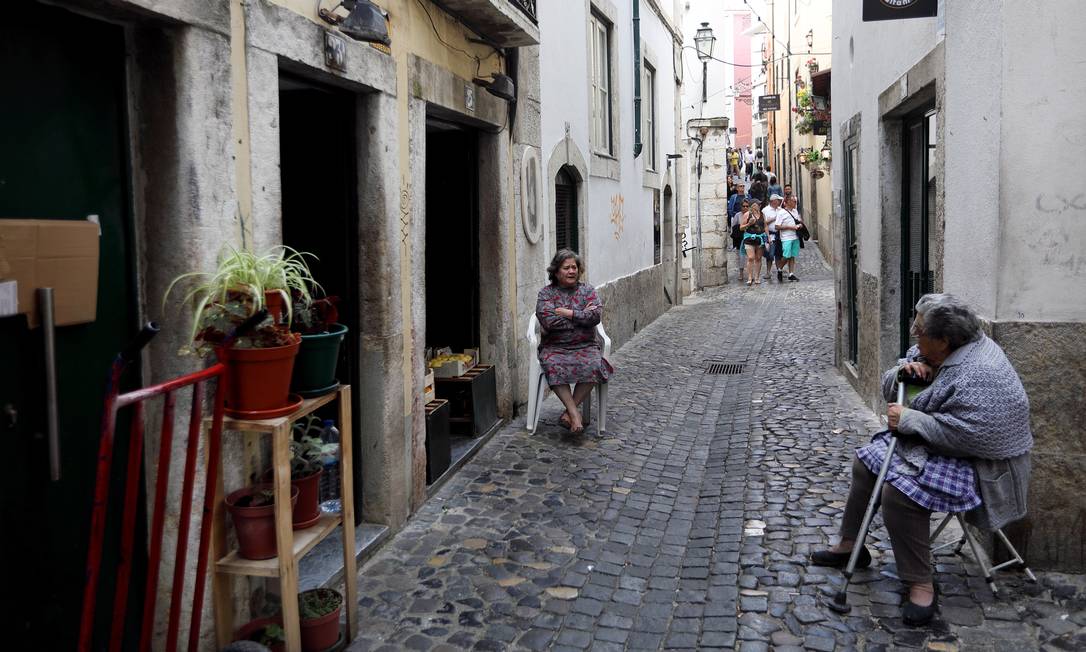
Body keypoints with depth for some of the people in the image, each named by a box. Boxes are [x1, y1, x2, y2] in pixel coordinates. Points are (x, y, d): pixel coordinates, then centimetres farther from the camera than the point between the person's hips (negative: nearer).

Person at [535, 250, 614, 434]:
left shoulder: (587, 290, 11)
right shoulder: (546, 293, 5)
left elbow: (596, 315, -6)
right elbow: (548, 321, -12)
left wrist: (568, 313, -11)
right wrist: (582, 316, -8)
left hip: (585, 346, 1)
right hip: (554, 348, -1)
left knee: (593, 365, -30)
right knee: (554, 366, -34)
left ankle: (570, 411, -16)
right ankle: (575, 412, -27)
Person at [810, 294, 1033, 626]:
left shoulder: (979, 375, -28)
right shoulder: (934, 353, 3)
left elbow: (962, 434, -35)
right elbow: (890, 389, 12)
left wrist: (907, 419, -24)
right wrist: (903, 372, -11)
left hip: (976, 463, -11)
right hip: (930, 444, 11)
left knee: (898, 490, -29)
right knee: (867, 461, 10)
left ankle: (921, 585, -18)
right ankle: (850, 544, 22)